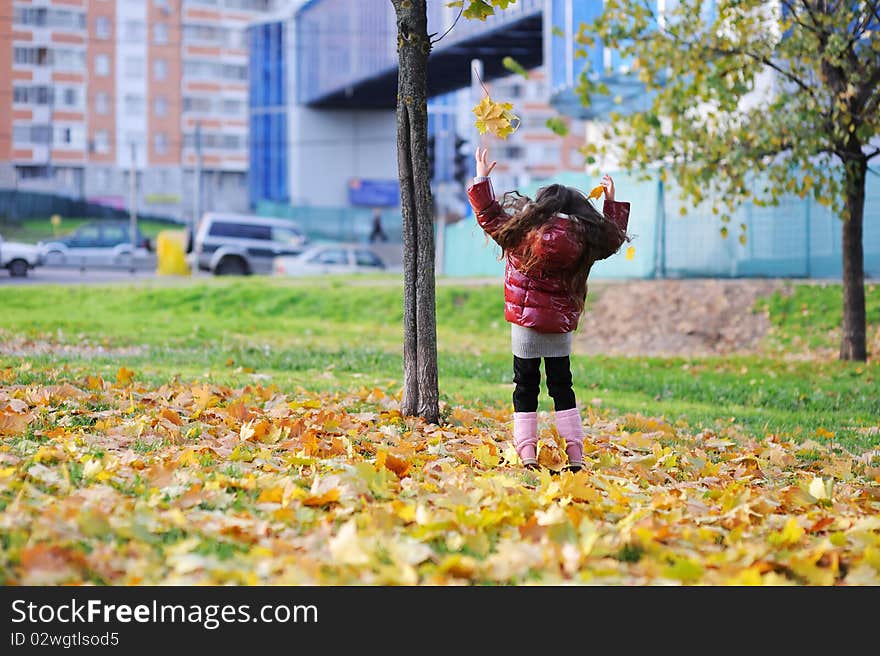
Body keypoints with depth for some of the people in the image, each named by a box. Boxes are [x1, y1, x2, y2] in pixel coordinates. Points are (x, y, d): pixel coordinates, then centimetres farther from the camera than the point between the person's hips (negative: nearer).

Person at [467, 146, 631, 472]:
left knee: (525, 388, 6)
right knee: (562, 388, 11)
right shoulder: (585, 242, -3)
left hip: (525, 324, -3)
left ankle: (527, 453, 1)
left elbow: (490, 216, -2)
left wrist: (481, 178, 7)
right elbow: (614, 237, 16)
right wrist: (612, 202, 26)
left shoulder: (523, 234, -12)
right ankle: (575, 454, 7)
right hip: (561, 326, 3)